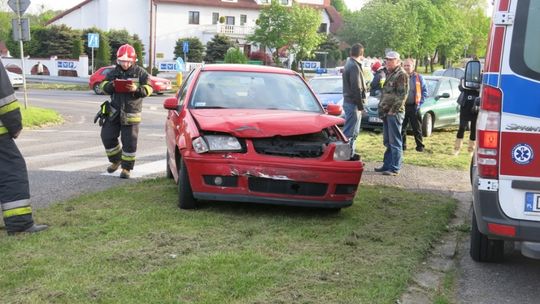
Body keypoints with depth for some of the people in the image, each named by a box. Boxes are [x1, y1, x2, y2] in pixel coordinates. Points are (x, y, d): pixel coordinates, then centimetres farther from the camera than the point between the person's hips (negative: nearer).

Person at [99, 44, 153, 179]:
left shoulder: (140, 72, -1)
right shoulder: (113, 72, 7)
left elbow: (148, 89, -6)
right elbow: (104, 86, 8)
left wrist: (137, 89, -25)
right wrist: (110, 85, -15)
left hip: (131, 113, -3)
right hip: (114, 110, 4)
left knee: (129, 142, -3)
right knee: (107, 136, 4)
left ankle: (126, 167, 11)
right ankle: (116, 160, 26)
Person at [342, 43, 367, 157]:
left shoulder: (349, 64, 17)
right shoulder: (354, 66, -15)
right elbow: (356, 88, -20)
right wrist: (360, 104, -15)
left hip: (349, 101, 10)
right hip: (353, 103, -10)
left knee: (354, 132, 16)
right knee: (350, 132, -8)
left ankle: (350, 155, 22)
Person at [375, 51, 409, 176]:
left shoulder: (401, 75, -9)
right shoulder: (390, 74, 20)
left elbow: (402, 95, -16)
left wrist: (393, 109, -18)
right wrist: (381, 108, 17)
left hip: (395, 113, -9)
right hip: (386, 112, 9)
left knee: (395, 142, -7)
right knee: (387, 141, 13)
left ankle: (394, 168, -4)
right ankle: (387, 165, 20)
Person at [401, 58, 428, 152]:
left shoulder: (418, 77, 3)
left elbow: (425, 91, 5)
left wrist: (419, 103, -4)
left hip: (413, 107, -1)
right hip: (402, 106, 2)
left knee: (417, 128, 4)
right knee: (401, 128, 5)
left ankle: (420, 146, 12)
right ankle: (402, 145, 15)